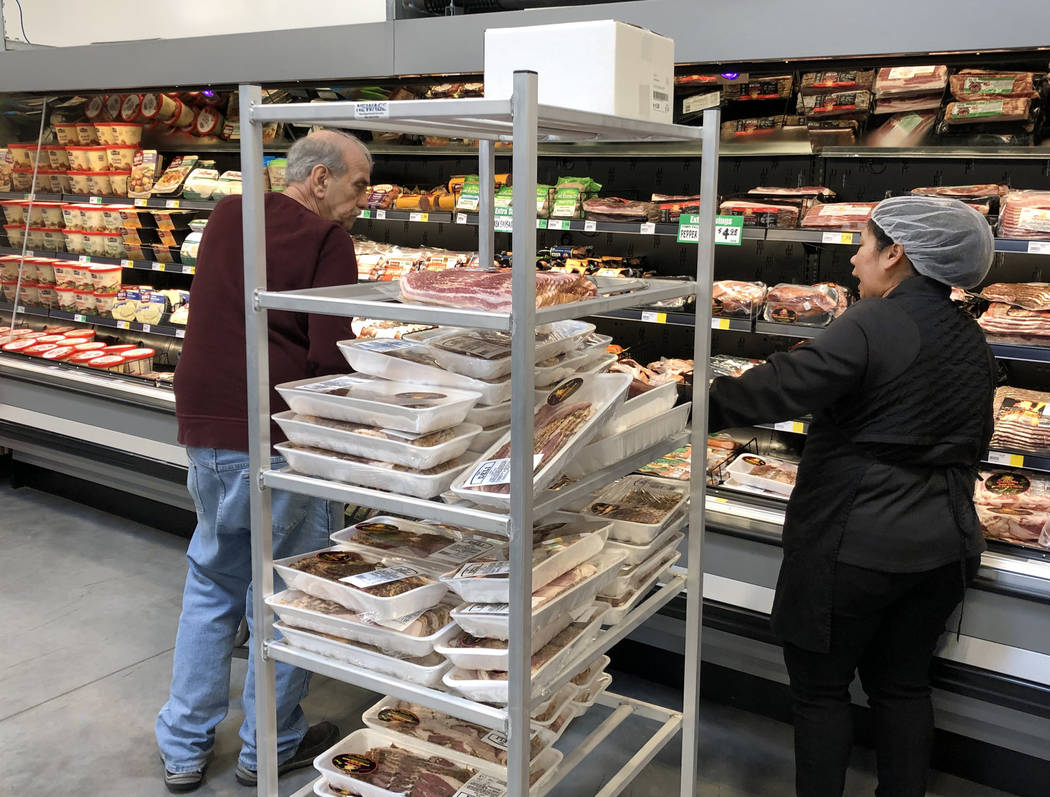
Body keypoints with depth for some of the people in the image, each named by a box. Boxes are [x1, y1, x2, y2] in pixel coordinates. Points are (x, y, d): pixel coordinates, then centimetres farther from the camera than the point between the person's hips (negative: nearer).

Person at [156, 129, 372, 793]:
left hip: (204, 435, 7)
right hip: (281, 444, -7)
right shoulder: (325, 239, -12)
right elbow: (330, 356, -19)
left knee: (212, 586, 21)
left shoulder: (226, 217, 10)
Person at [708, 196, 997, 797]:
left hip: (854, 543, -7)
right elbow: (975, 442, 16)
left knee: (822, 688, 9)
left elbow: (784, 388, -26)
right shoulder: (972, 341, 7)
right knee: (903, 684, 20)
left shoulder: (872, 325, -18)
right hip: (942, 546, 8)